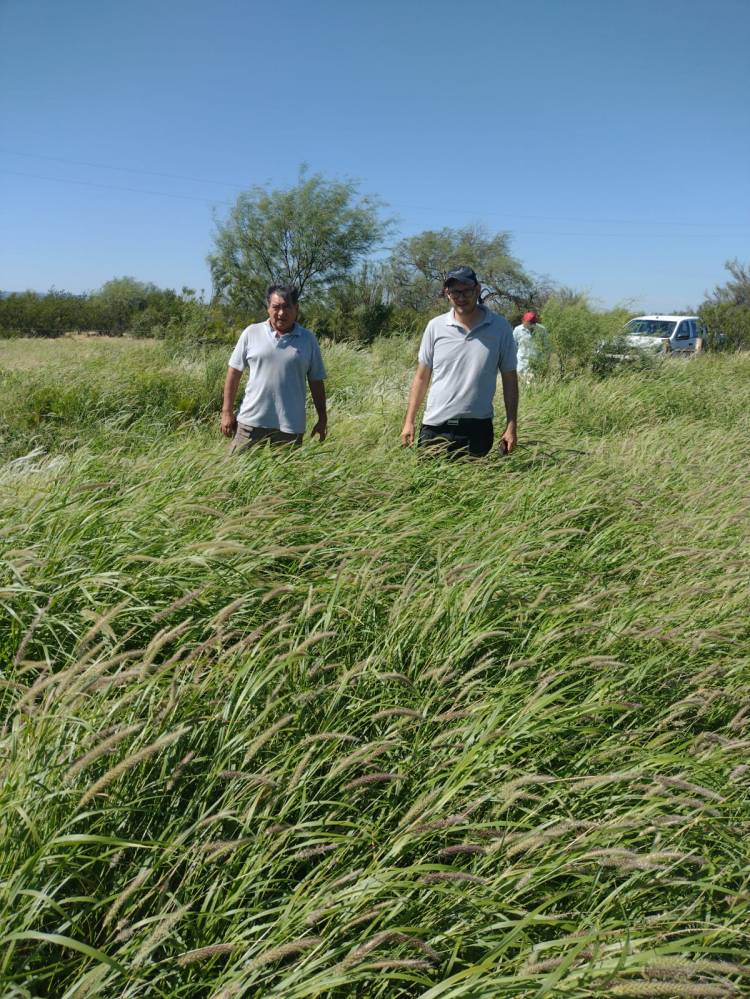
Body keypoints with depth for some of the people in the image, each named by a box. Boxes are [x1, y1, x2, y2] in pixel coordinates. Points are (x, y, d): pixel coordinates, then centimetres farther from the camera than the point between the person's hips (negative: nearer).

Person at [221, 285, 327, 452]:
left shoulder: (308, 339, 5)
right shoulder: (251, 333, 3)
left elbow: (316, 382, 10)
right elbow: (234, 372, 6)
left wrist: (322, 419, 10)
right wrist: (227, 412, 3)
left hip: (291, 427, 1)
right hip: (251, 421, 0)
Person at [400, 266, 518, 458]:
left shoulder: (500, 328, -1)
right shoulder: (435, 326, 1)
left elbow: (509, 379, 4)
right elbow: (421, 378, 6)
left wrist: (511, 427, 0)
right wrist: (409, 421, 3)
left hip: (478, 429, -1)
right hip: (435, 427, 1)